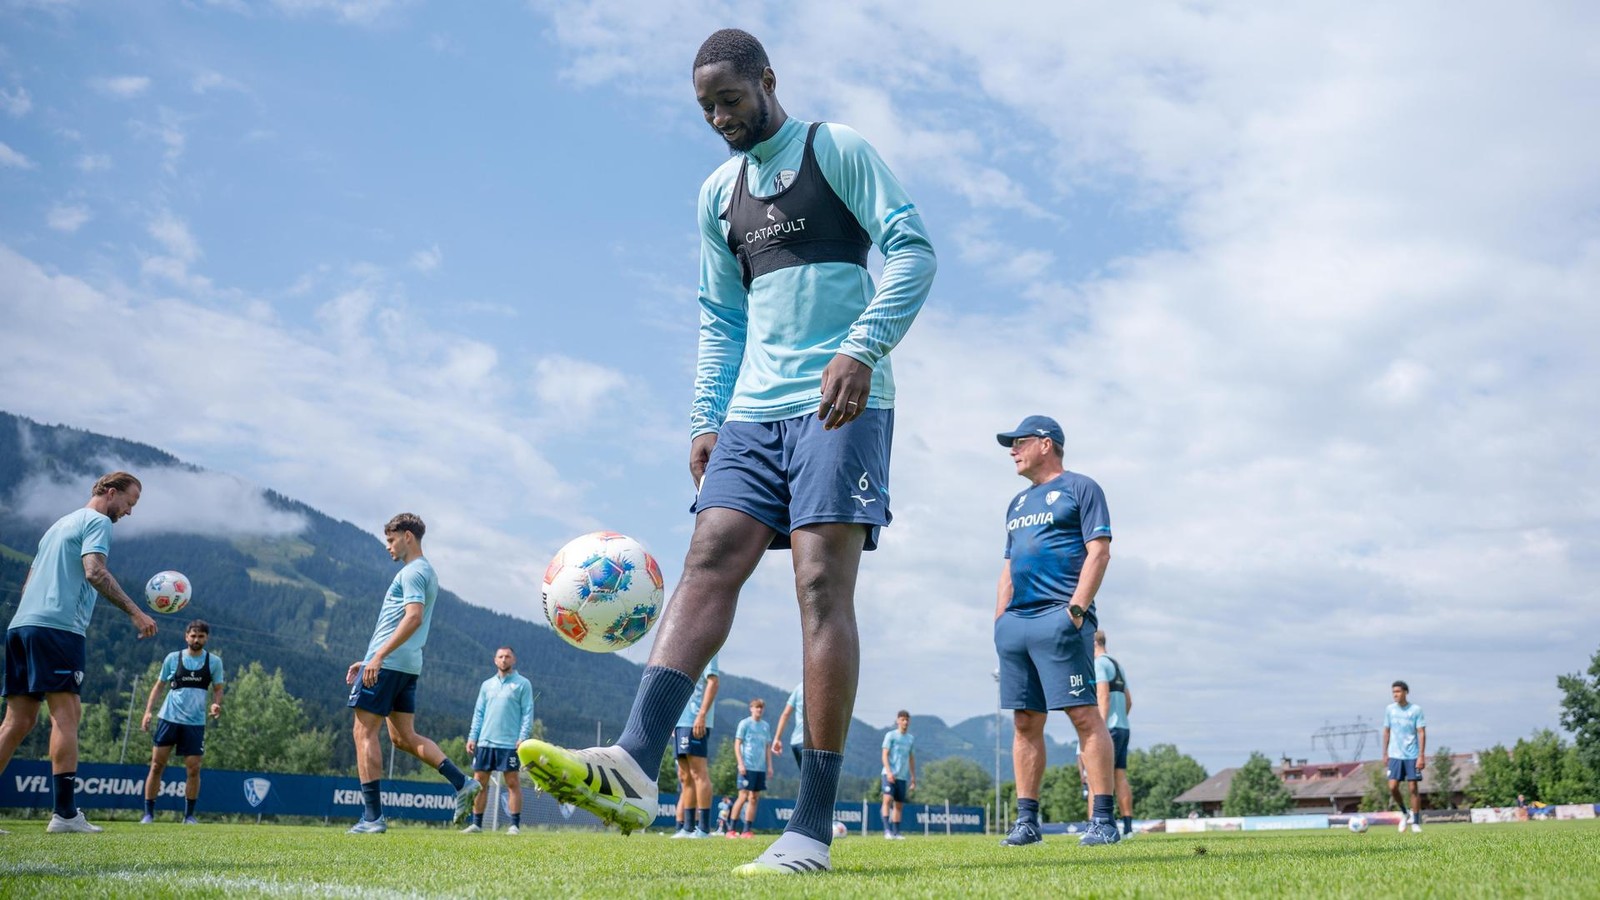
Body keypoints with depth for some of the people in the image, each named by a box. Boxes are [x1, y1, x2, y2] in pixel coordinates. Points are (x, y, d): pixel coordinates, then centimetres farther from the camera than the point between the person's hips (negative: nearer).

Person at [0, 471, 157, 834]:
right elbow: (94, 571, -16)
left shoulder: (59, 524, 29)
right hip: (58, 626, -9)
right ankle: (65, 813, -15)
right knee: (66, 713, -10)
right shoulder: (97, 521, 0)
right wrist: (135, 611, -17)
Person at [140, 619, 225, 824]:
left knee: (193, 769, -3)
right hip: (169, 718, 0)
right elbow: (159, 685, 11)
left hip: (195, 722, 0)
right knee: (157, 765, -2)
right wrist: (148, 711, 2)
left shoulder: (214, 661, 3)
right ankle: (149, 813, 8)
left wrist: (216, 704, -12)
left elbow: (217, 689, 9)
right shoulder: (173, 658, 3)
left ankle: (189, 815, 9)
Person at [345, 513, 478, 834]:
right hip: (408, 665, 10)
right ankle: (462, 783, 3)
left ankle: (372, 817, -4)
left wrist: (378, 656, -26)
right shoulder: (427, 572, 22)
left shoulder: (412, 572, -9)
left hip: (388, 663, -10)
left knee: (364, 732, -3)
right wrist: (369, 660, 25)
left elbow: (413, 617, -24)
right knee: (404, 737, 12)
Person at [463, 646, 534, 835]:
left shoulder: (522, 684, 2)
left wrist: (523, 737, -14)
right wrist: (472, 737, 5)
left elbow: (527, 713, -3)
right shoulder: (487, 684, 15)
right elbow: (479, 712, 14)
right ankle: (476, 823, 13)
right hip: (485, 742, 5)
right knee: (479, 781, 5)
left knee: (513, 782, -2)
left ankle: (515, 825, 2)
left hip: (510, 743, -4)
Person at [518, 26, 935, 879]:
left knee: (821, 585, -13)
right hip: (753, 411, 6)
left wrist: (863, 347, -21)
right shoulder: (717, 195, 21)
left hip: (840, 402, -6)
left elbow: (913, 249, -6)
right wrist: (705, 419, 9)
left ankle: (812, 828, -13)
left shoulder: (838, 150, 4)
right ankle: (634, 765, -22)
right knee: (708, 561, -11)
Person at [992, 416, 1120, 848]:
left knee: (1084, 715, -10)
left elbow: (1098, 552, -6)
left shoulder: (1079, 488, 4)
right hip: (1015, 622, 7)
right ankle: (1026, 820, 9)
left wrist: (1076, 608, -16)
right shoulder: (1018, 503, 26)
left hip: (1060, 618, -7)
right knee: (1025, 723, 5)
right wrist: (999, 619, 14)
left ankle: (1103, 819, -9)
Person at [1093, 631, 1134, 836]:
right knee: (1121, 776, 5)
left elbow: (1103, 696, -17)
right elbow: (1129, 700, 24)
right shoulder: (1117, 665, 21)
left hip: (1109, 727, -9)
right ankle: (1128, 825, 2)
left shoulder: (1098, 664, -7)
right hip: (1123, 727, 9)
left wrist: (1101, 727, -20)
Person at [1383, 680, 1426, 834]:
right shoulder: (1390, 709, 5)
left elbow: (1421, 733, -6)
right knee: (1392, 787, -6)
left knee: (1414, 788, -1)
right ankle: (1404, 814, 17)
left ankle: (1416, 822, 8)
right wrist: (1385, 754, 10)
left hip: (1412, 755, -3)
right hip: (1395, 755, 3)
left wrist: (1421, 756, -12)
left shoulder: (1416, 710, -5)